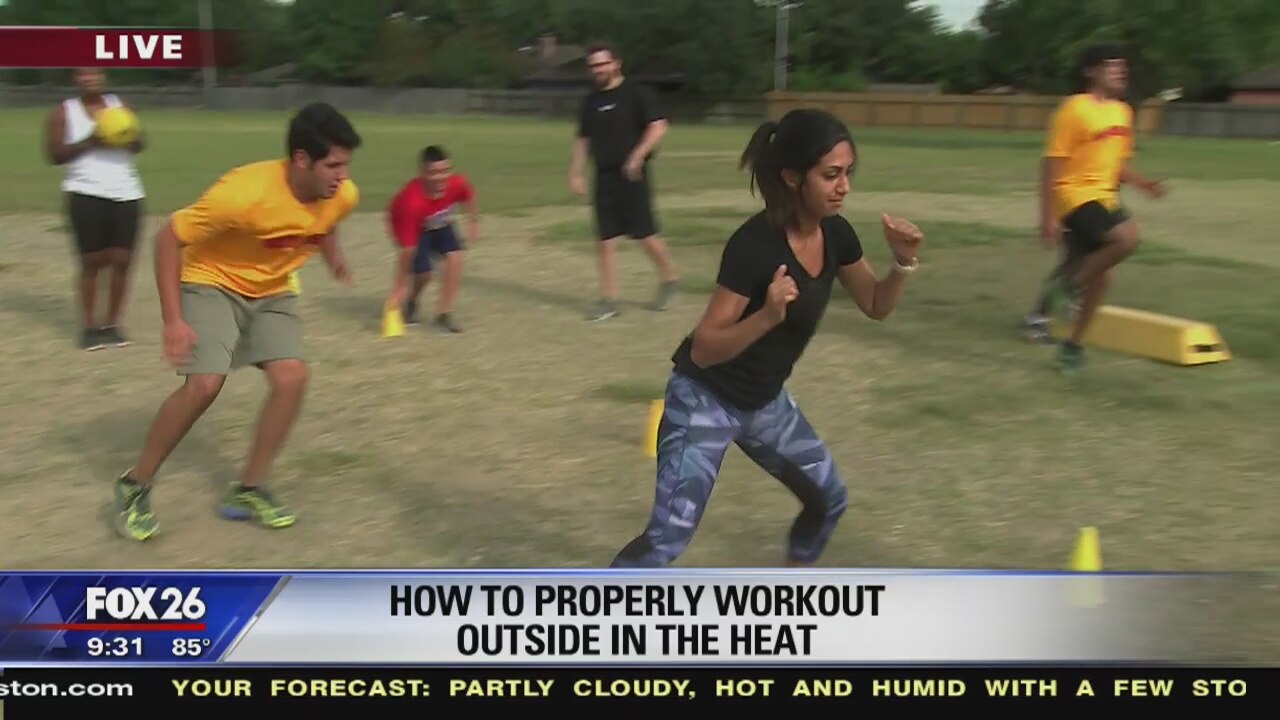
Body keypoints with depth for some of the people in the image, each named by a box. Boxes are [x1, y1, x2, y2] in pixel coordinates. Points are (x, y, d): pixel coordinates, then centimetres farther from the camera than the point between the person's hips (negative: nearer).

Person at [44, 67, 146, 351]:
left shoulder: (119, 104, 11)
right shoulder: (63, 113, 3)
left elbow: (139, 145, 8)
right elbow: (54, 155, -4)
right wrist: (89, 142, -16)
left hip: (126, 193, 3)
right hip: (86, 194, -2)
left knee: (122, 261, 0)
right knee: (92, 261, -1)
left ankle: (113, 323, 11)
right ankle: (89, 325, 10)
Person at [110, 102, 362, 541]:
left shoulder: (342, 196, -17)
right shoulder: (245, 194, -34)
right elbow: (169, 238, -23)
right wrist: (173, 320, -25)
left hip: (271, 292, 6)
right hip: (212, 284, -5)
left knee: (292, 377, -13)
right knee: (205, 384, -20)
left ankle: (248, 491, 3)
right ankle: (134, 487, 2)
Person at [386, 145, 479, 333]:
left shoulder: (458, 183, -32)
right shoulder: (412, 202, -43)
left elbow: (469, 197, -2)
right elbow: (408, 250, -37)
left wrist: (474, 222, 7)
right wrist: (399, 287, -30)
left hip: (439, 224, 4)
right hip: (411, 226, -4)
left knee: (455, 258, -14)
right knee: (423, 273, -13)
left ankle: (443, 315, -4)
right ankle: (411, 302, 23)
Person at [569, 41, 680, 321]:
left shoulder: (635, 93, -6)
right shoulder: (591, 100, 13)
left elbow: (658, 126, -13)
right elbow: (583, 140, 19)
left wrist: (637, 157, -21)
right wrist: (575, 173, 12)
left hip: (632, 176, -6)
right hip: (604, 177, 6)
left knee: (645, 235, -2)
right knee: (605, 241, 3)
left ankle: (670, 277, 22)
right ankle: (609, 300, 9)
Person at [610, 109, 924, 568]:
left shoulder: (836, 234, -7)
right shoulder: (754, 245, -29)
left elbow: (877, 306, 8)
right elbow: (703, 350, -27)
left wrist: (904, 262, -11)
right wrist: (767, 316, -43)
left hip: (764, 401, 8)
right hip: (706, 401, -8)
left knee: (828, 499, 16)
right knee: (668, 537, -13)